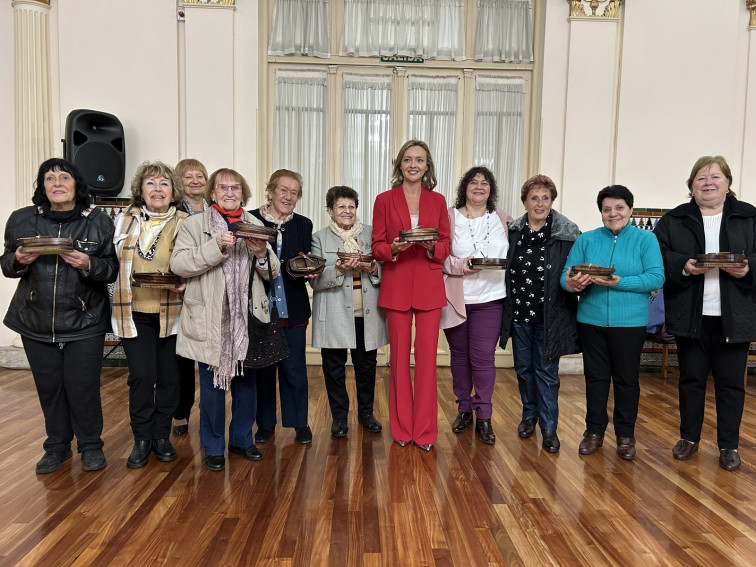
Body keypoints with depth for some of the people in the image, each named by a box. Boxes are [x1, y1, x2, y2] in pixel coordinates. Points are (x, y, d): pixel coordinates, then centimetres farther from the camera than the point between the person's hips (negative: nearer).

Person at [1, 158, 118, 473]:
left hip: (85, 322, -2)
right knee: (48, 386, 11)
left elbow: (113, 268, -3)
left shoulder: (99, 222, -3)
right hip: (36, 322, 3)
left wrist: (89, 265, -23)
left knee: (83, 386, 1)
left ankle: (90, 445, 23)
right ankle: (57, 446, 30)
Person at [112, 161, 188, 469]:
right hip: (134, 312, 1)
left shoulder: (185, 223, 1)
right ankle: (142, 439, 16)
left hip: (171, 312, -1)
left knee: (169, 376, 6)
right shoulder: (125, 220, 7)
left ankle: (161, 435, 24)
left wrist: (184, 284, -15)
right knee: (141, 376, -3)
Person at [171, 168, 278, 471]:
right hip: (210, 320, -3)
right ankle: (213, 447, 22)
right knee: (212, 384, 6)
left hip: (247, 319, 3)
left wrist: (262, 253, -11)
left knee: (246, 381, 12)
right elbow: (178, 264, -12)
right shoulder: (195, 224, 2)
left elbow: (272, 272, 9)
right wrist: (216, 247, -21)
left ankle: (241, 438, 31)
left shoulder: (255, 226, 12)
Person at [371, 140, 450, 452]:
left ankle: (425, 429, 14)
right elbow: (377, 247, 4)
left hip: (429, 287, 1)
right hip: (396, 287, -1)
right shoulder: (384, 200, 4)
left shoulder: (438, 201, 9)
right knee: (399, 357, 5)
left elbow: (445, 246, 9)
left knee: (427, 356, 1)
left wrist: (432, 247, -12)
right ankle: (402, 428, 19)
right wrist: (393, 248, -17)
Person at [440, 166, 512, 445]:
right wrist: (458, 265, -18)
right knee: (459, 355, 11)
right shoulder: (449, 217, 1)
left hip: (489, 300, 0)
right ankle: (464, 408, 27)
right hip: (455, 298, 0)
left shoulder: (503, 219, 9)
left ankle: (483, 417, 12)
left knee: (483, 358, -3)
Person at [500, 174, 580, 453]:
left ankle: (549, 428, 19)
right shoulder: (513, 231, 3)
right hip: (518, 313, 4)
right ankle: (529, 414, 36)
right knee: (523, 367, 16)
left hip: (549, 315, -3)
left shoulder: (567, 233, -7)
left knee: (546, 372, 5)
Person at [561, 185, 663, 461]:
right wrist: (572, 284, -24)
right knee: (595, 376, 11)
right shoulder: (586, 240, 6)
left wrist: (619, 282, -23)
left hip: (630, 322, -1)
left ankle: (625, 435, 25)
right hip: (591, 320, 2)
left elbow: (656, 278, -11)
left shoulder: (646, 239, 0)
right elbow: (566, 275, 0)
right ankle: (594, 430, 26)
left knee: (626, 378, 9)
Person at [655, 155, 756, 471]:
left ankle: (729, 445, 23)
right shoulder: (674, 220, 4)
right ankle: (689, 437, 26)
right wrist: (683, 267, -19)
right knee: (691, 378, 12)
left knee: (730, 381, 8)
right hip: (690, 316, 0)